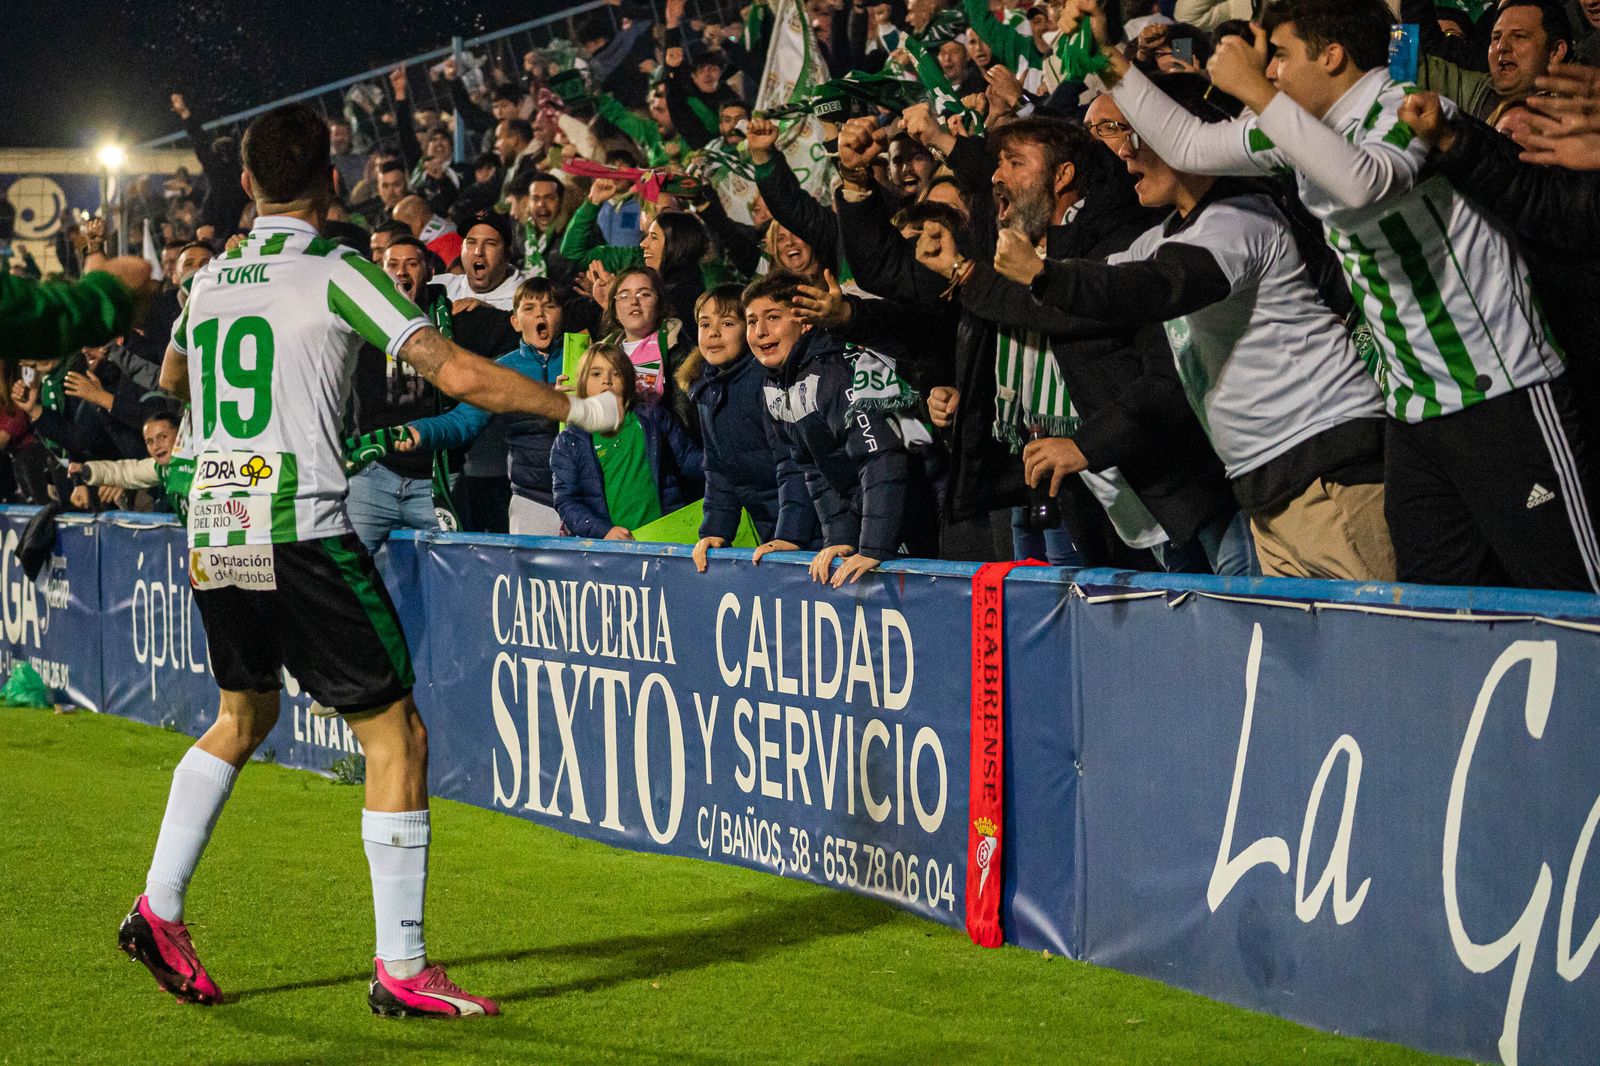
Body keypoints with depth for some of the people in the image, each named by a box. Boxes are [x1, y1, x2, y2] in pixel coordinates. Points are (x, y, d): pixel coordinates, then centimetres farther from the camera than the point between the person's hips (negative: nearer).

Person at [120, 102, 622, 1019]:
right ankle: (401, 969, -1)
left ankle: (160, 908, 22)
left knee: (245, 714, 28)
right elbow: (458, 374, -14)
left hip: (213, 532, 7)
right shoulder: (337, 271, -7)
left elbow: (172, 377, 33)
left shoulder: (209, 280, 11)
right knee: (396, 732, 1)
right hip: (301, 534, -7)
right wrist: (580, 409, -3)